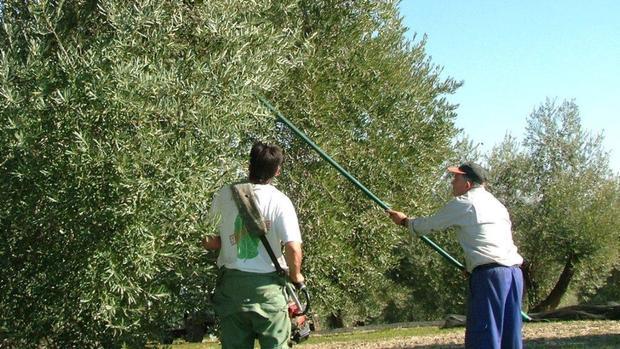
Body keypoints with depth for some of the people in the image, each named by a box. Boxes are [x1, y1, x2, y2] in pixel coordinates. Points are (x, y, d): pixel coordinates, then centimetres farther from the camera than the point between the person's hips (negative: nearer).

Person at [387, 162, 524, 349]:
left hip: (489, 274, -8)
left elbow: (428, 225, 7)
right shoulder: (497, 204, 22)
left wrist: (404, 220, 25)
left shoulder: (463, 203, -1)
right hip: (515, 271, 8)